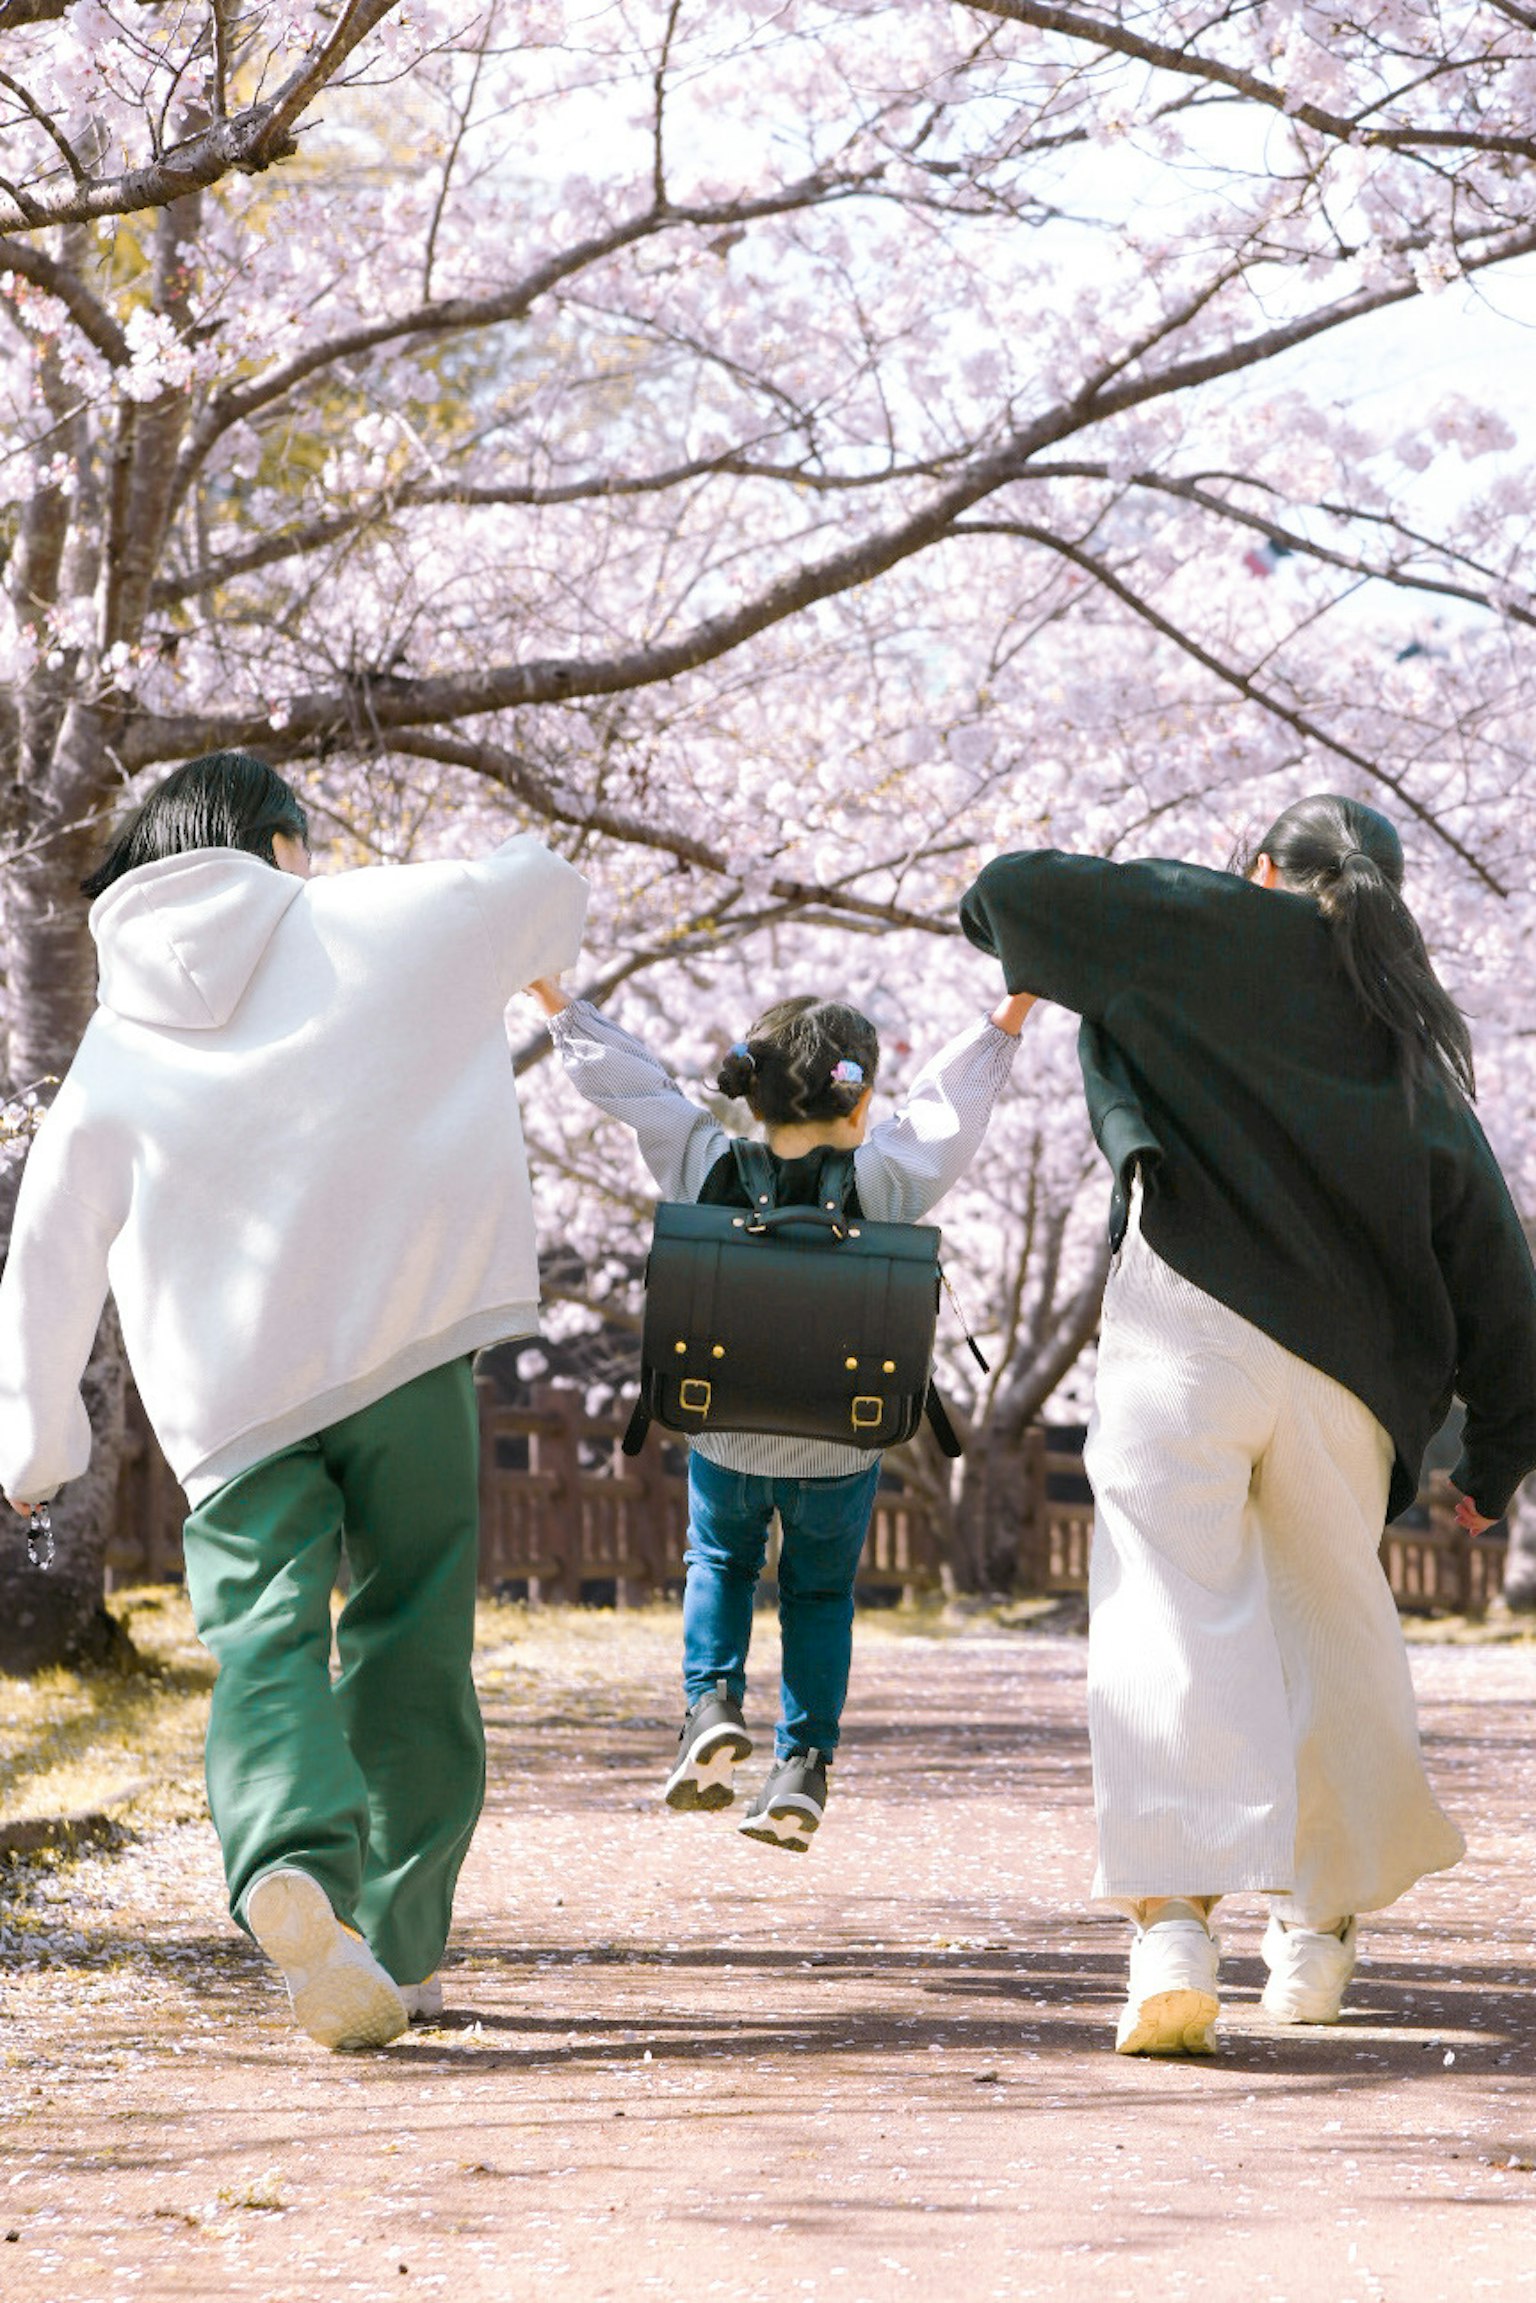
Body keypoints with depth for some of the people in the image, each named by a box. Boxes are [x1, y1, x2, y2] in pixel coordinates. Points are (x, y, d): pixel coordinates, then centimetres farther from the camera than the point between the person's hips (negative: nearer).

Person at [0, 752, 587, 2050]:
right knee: (411, 1648, 9)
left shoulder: (118, 1043, 10)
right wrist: (543, 952, 41)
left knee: (266, 1647, -3)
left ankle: (292, 1861, -33)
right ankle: (396, 1947, 7)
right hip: (409, 1342, -1)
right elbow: (542, 885, 16)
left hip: (229, 1397, 1)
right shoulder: (364, 925, 5)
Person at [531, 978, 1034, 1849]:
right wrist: (1011, 1016, -2)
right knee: (820, 1591, 18)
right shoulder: (880, 1179, -16)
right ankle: (804, 1766, 9)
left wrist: (557, 1001, 3)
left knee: (720, 1561, 27)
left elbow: (633, 1083, -5)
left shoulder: (707, 1167, -12)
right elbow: (950, 1105, -10)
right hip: (838, 1448, -1)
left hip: (724, 1438, 1)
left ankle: (713, 1699, 5)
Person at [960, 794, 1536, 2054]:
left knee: (1171, 1615, -11)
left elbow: (1012, 895, 5)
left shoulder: (1227, 935, 6)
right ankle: (1320, 1924, 32)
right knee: (1332, 1633, 20)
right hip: (1343, 1369, 4)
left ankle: (1173, 1926, -28)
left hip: (1186, 1325, -4)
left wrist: (1028, 936, 29)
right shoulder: (1421, 1055, 18)